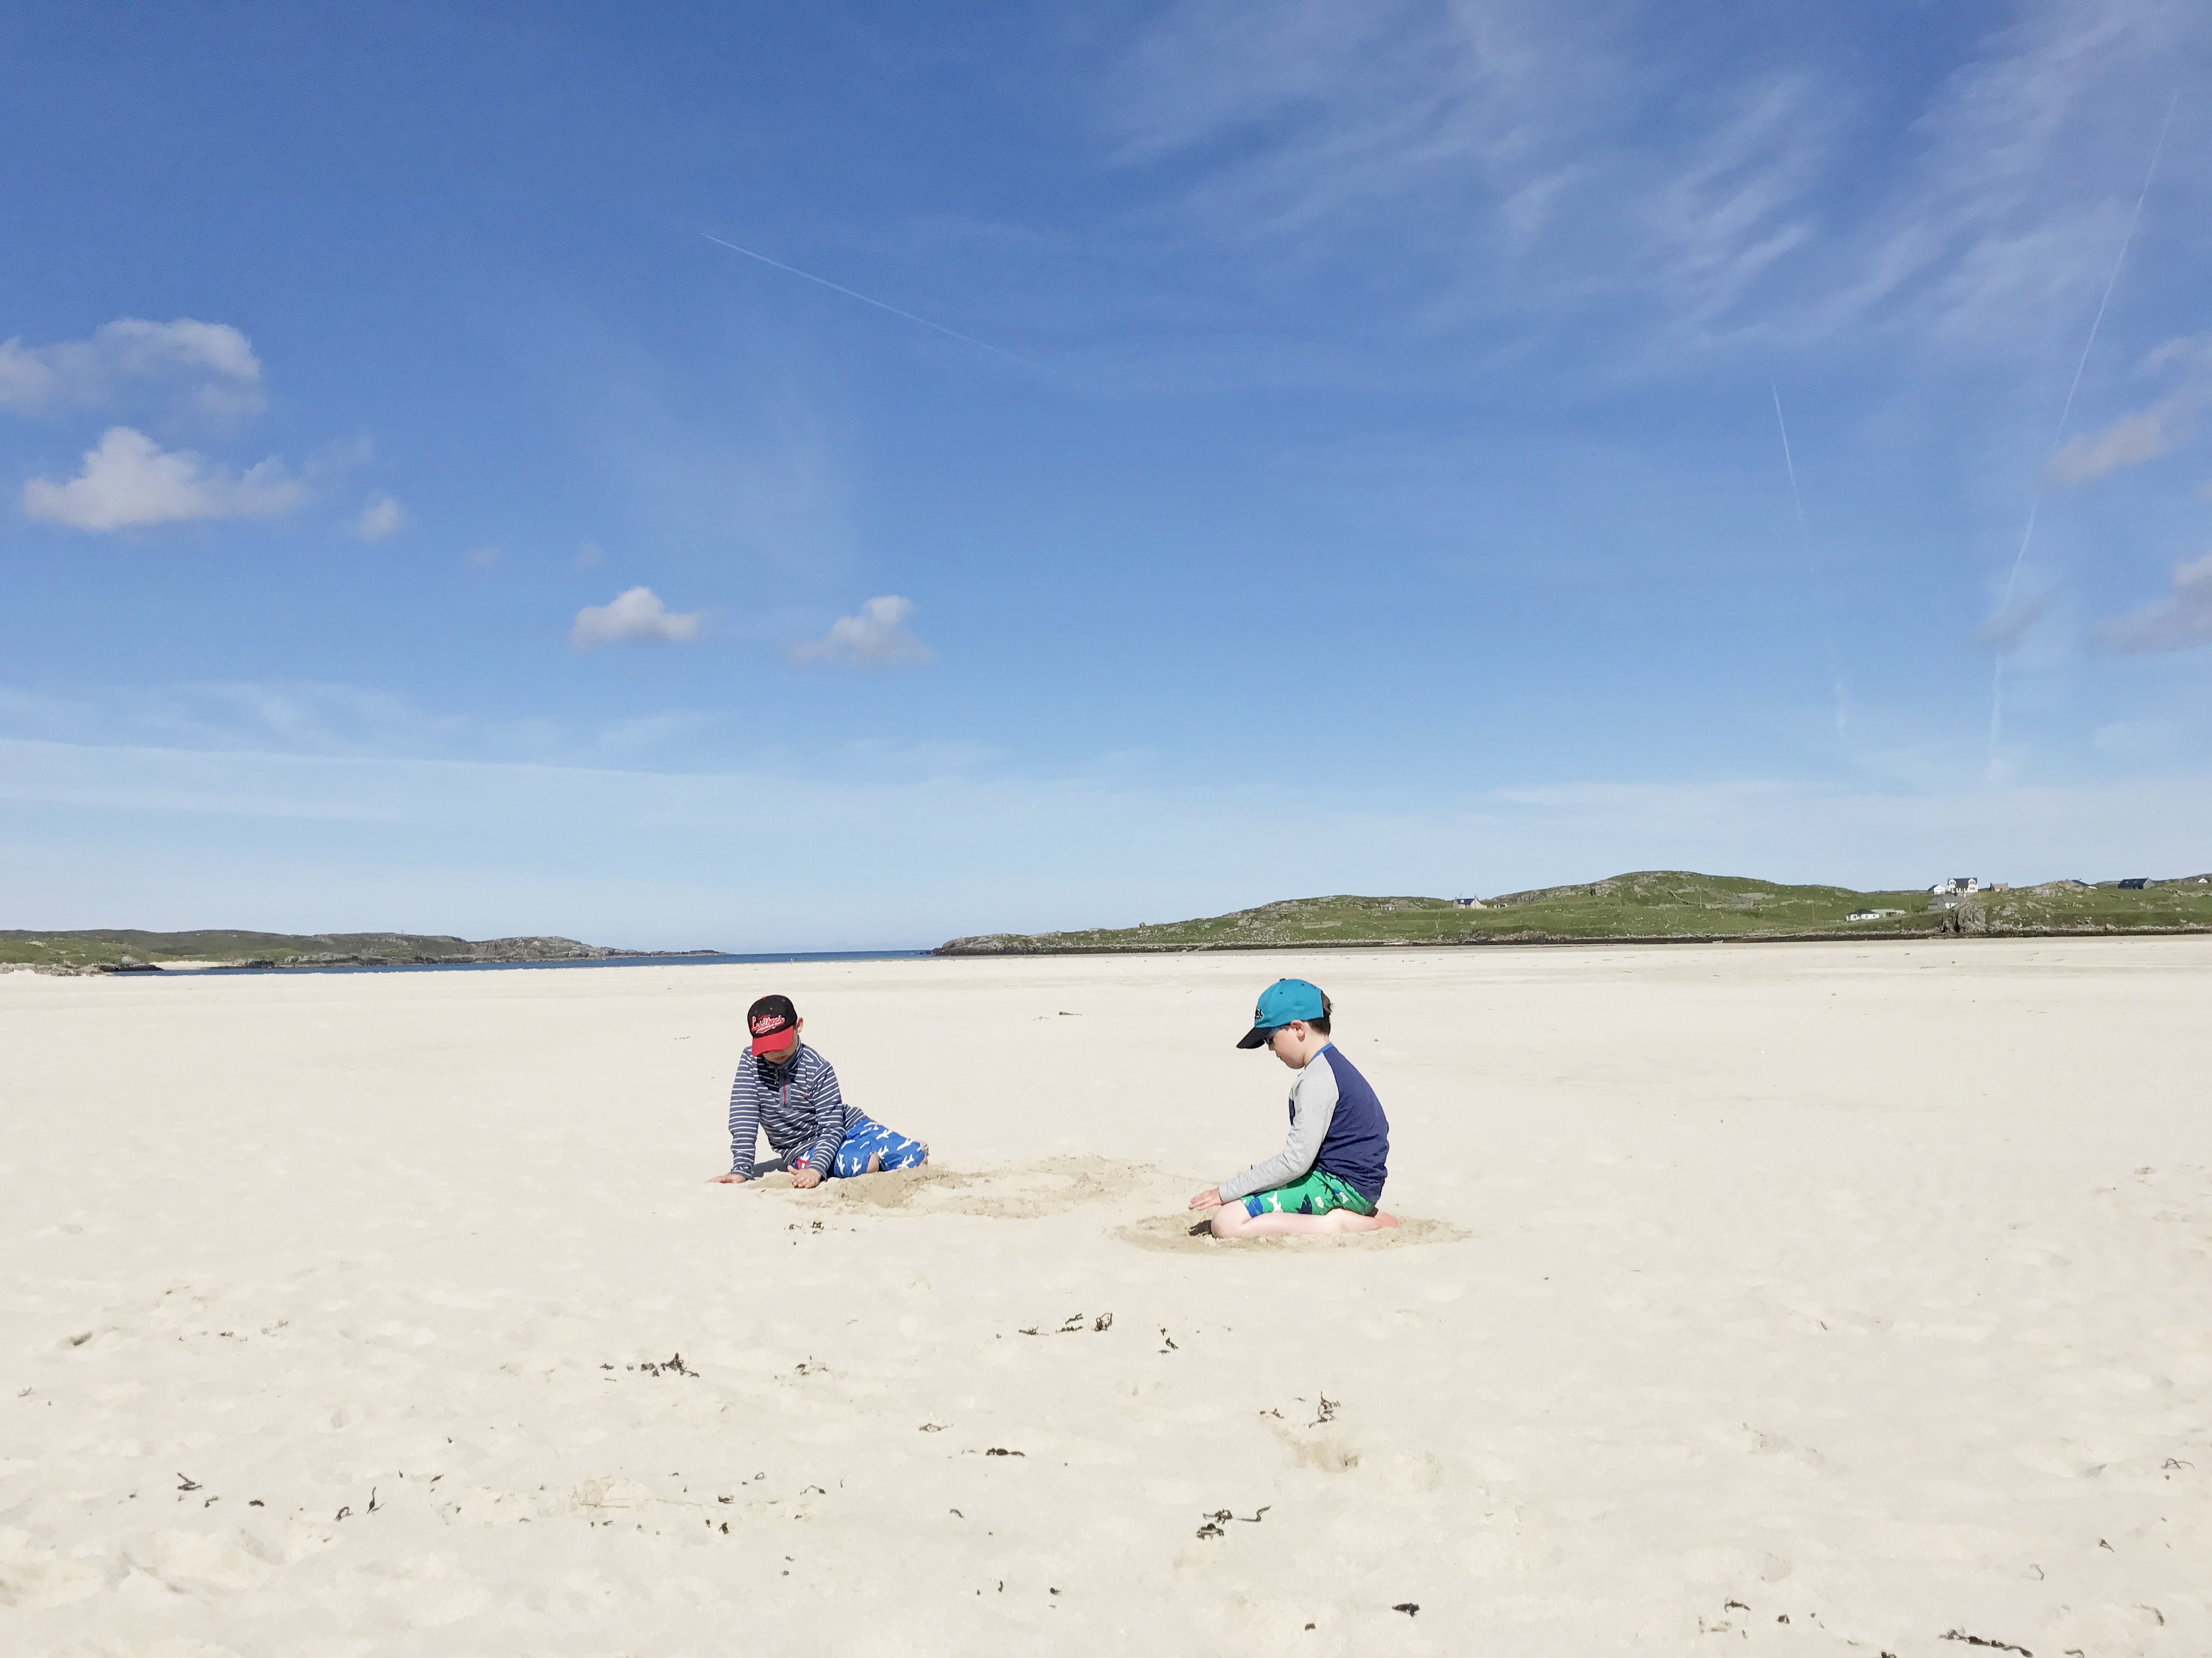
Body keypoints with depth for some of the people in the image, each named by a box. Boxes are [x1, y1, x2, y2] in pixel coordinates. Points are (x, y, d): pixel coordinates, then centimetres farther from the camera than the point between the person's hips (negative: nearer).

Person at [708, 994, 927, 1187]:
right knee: (855, 1164, -34)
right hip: (803, 1149, 0)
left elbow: (833, 1127, -20)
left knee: (914, 1157, -17)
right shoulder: (751, 1064, -10)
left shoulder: (818, 1069, -16)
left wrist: (816, 1170, -35)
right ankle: (874, 1158, 2)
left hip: (848, 1128, 0)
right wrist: (741, 1170, -25)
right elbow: (743, 1121, -13)